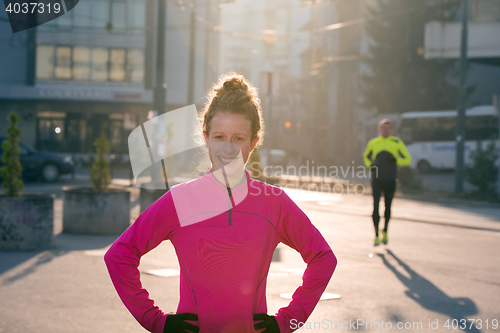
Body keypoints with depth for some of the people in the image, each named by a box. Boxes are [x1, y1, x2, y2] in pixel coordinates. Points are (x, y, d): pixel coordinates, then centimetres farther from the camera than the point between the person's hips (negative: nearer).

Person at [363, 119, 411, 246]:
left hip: (390, 180, 0)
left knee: (388, 206, 7)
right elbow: (366, 156, 26)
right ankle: (376, 236, -4)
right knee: (376, 206, -8)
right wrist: (369, 165, 5)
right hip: (377, 179, 0)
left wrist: (396, 161, -14)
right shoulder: (373, 143, 8)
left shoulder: (397, 143, 3)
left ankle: (385, 231, 29)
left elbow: (407, 160, 5)